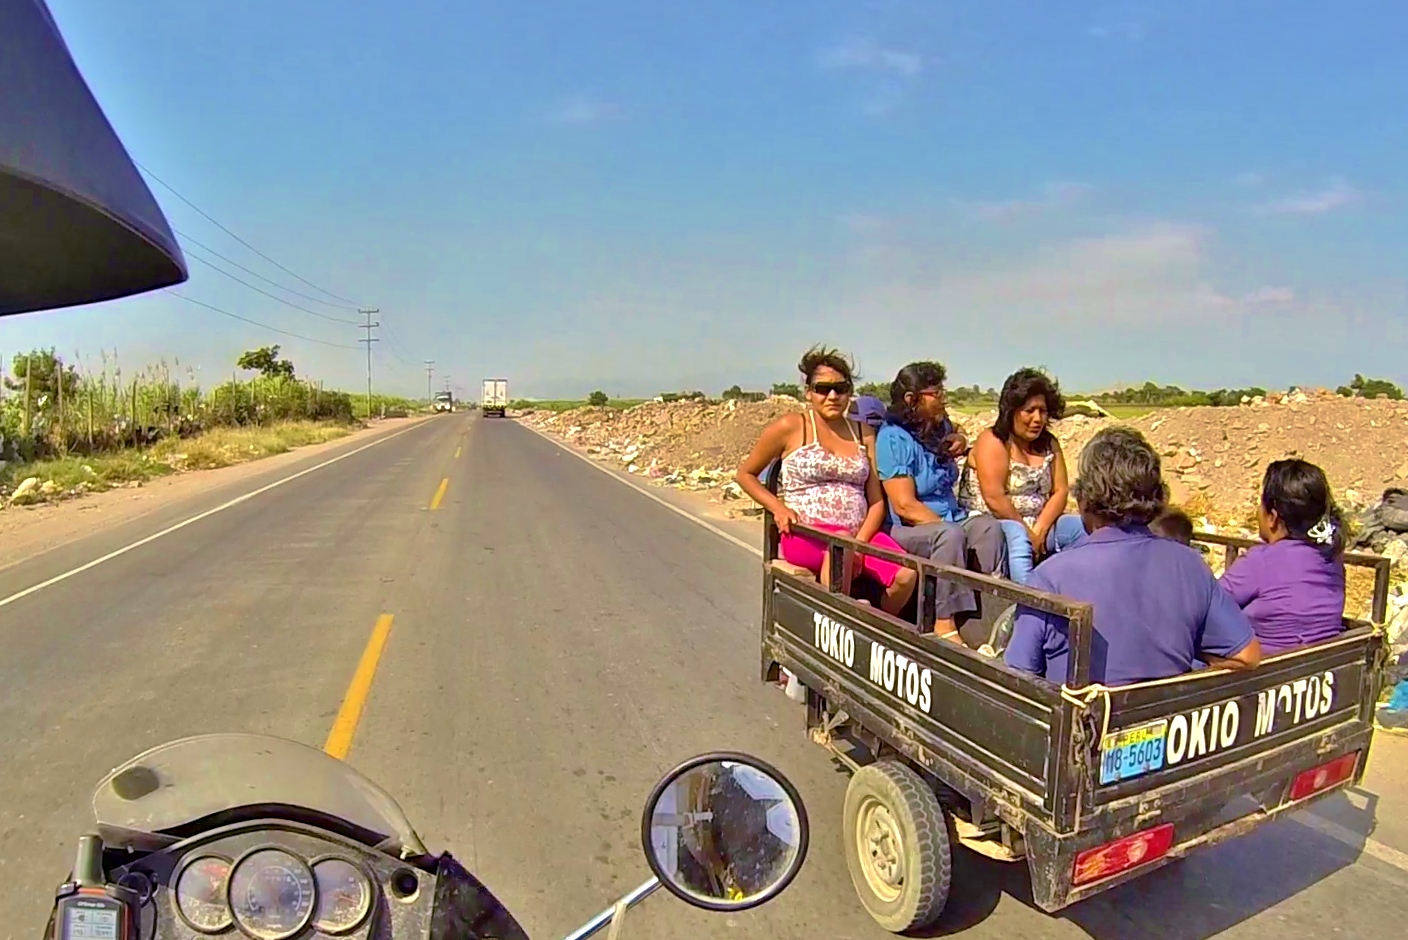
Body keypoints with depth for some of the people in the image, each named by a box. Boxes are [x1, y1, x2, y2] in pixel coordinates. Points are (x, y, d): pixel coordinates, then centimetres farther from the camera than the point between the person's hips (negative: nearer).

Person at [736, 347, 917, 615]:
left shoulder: (864, 434, 15)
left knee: (907, 574, -22)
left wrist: (860, 542, -8)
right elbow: (745, 474, 10)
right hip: (804, 536, -4)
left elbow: (876, 501, 9)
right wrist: (778, 508, -7)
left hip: (860, 534, 5)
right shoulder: (790, 427, 3)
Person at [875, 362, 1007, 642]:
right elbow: (905, 506, -19)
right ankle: (945, 625, -30)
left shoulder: (940, 425, 10)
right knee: (950, 534, -34)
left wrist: (960, 442, 13)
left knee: (989, 526, -20)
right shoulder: (893, 438, -13)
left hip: (951, 520, 7)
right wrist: (947, 526, -18)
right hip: (908, 530, -7)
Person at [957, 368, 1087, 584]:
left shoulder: (1049, 443, 12)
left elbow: (1060, 491, 4)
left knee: (1080, 528, -12)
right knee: (1016, 536, -36)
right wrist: (1028, 534, -14)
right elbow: (995, 499, -18)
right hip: (990, 526, -7)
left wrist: (1039, 531, -12)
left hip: (1037, 525, 7)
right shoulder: (992, 442, -9)